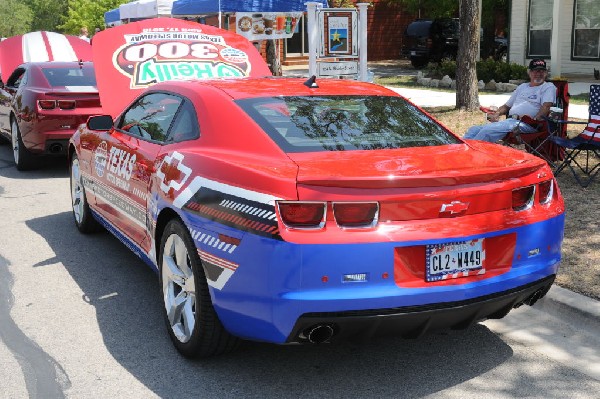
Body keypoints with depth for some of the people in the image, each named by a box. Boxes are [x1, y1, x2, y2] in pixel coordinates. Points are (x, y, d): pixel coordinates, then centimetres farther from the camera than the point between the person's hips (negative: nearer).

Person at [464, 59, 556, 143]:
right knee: (473, 130, -7)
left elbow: (546, 107, -8)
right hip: (509, 121, 8)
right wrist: (497, 114, 10)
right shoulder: (522, 87, 30)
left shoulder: (548, 87, 8)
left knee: (487, 130, -30)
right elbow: (507, 106, 32)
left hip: (524, 124, -8)